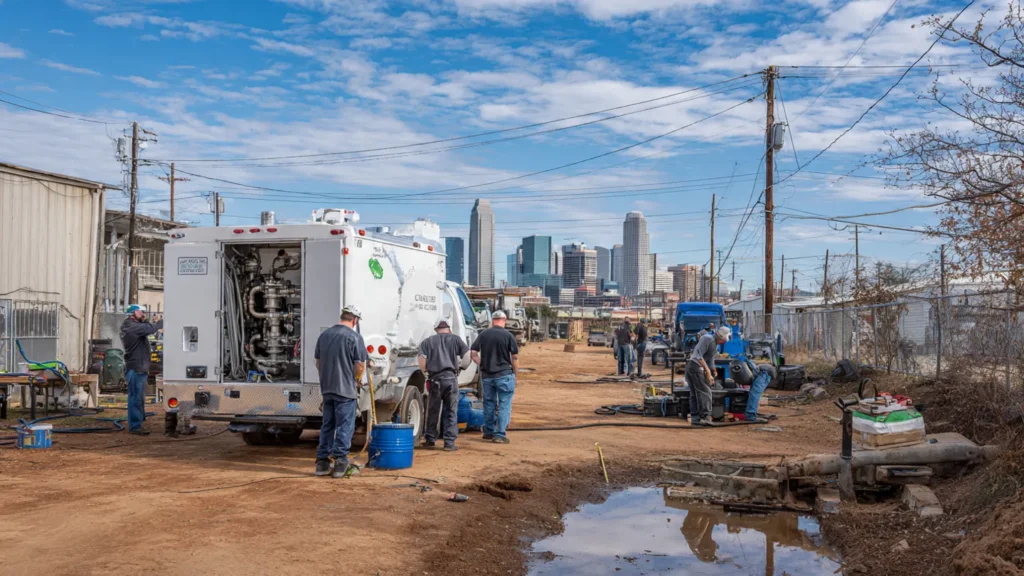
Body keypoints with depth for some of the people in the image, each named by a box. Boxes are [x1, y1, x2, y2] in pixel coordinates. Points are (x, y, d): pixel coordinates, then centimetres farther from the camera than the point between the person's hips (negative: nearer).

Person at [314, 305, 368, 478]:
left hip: (327, 388, 6)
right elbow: (360, 365, -13)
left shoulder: (324, 335, 9)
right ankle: (340, 463, 0)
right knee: (344, 427, 1)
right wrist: (358, 379, 5)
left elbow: (318, 361, 16)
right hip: (346, 389, -6)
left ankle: (322, 462, 16)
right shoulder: (354, 337, -11)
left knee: (327, 426, 14)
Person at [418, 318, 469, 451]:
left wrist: (426, 371, 15)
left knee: (433, 410, 13)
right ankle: (449, 442, -1)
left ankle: (430, 440, 21)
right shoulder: (455, 339, 7)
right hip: (450, 377, -2)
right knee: (451, 411, 2)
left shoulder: (427, 342, 10)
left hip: (434, 379, 2)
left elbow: (422, 360, 0)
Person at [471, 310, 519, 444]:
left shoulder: (483, 335, 3)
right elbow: (515, 357, -7)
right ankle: (500, 435, -2)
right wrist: (515, 372, 5)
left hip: (486, 375, 4)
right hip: (504, 374, -4)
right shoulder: (508, 335, -8)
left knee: (489, 403, 17)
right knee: (504, 405, 2)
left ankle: (488, 432, 26)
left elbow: (473, 353, 3)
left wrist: (482, 365, 11)